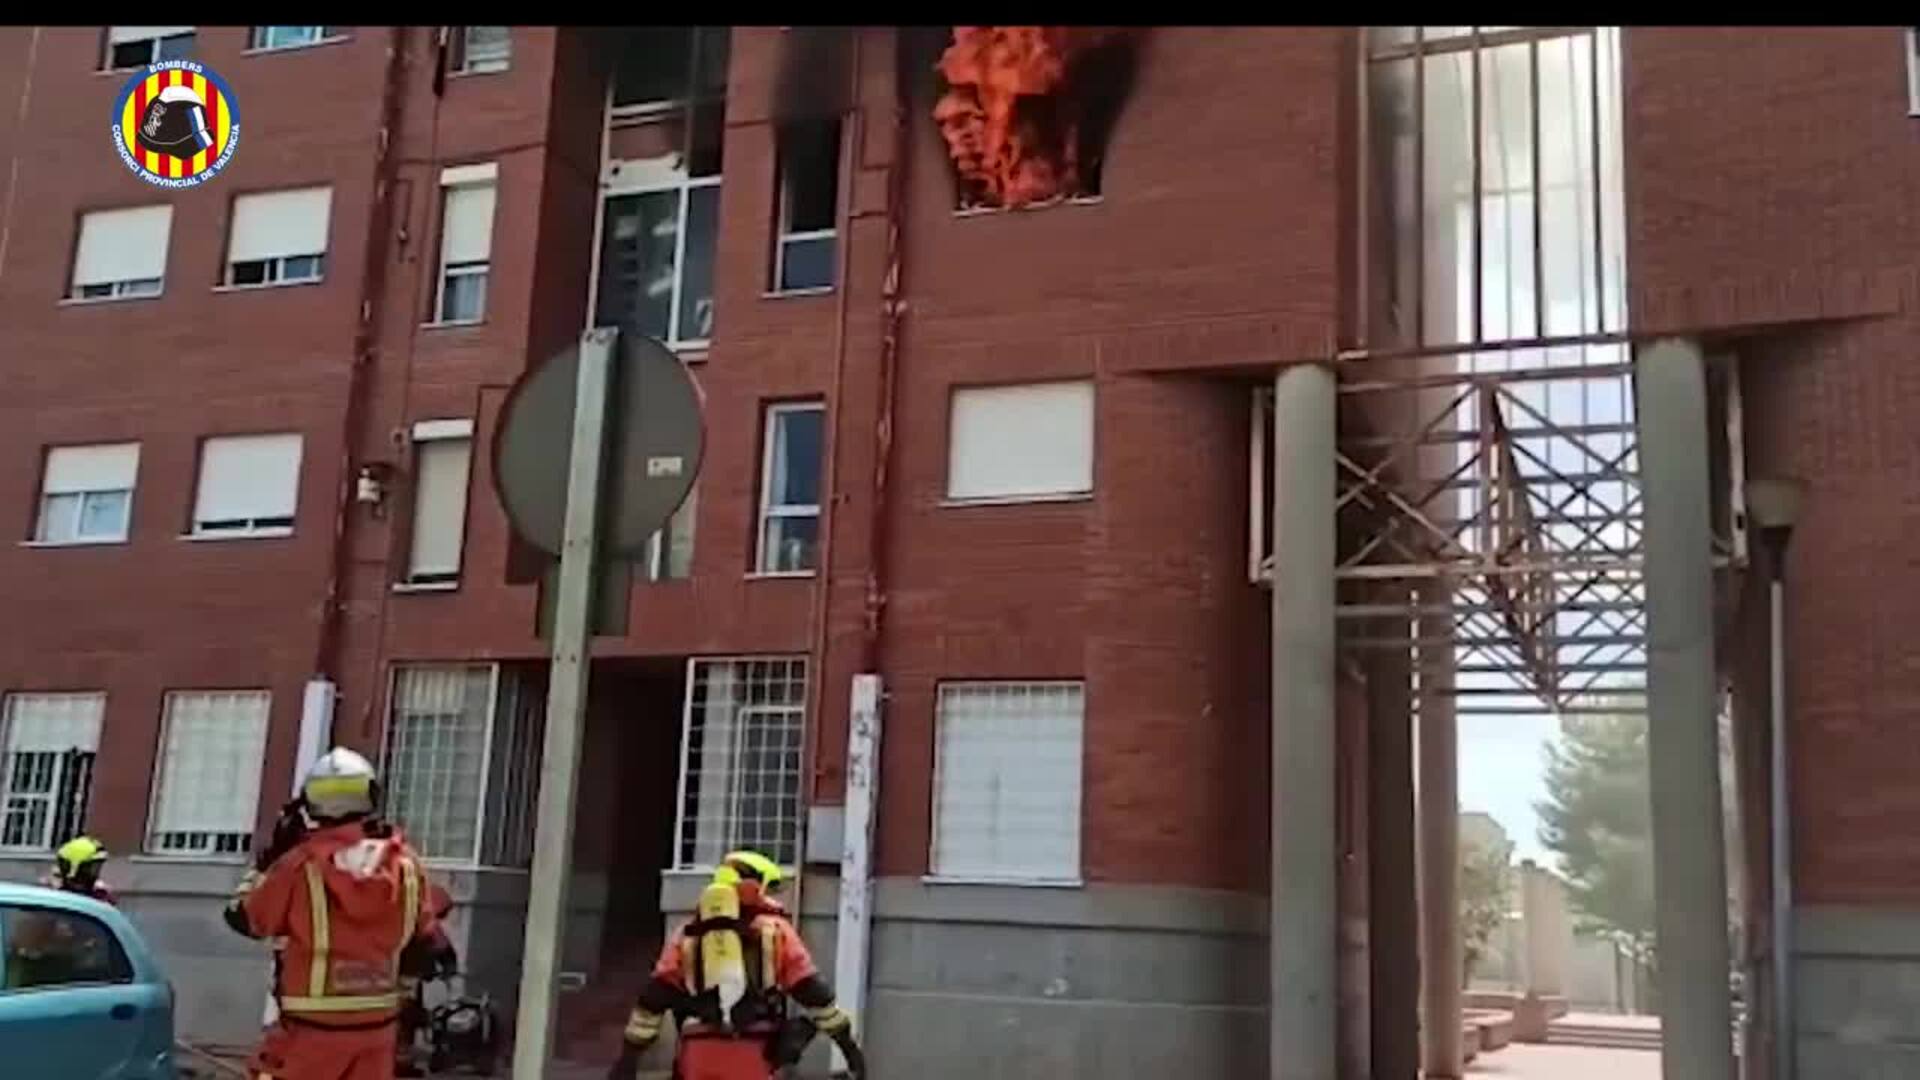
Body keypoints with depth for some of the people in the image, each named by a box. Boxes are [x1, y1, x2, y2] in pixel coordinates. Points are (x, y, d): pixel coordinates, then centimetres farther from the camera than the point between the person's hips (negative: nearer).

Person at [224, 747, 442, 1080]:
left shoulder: (300, 864, -11)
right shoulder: (403, 862, -1)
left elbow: (243, 918, 4)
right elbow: (426, 934, 9)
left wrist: (269, 857, 10)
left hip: (313, 1024, -4)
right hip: (378, 1022, 4)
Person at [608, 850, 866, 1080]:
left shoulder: (689, 934, 16)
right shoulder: (774, 929, 9)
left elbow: (654, 997, 9)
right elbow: (812, 990, 5)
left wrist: (629, 1057, 12)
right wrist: (847, 1041, 10)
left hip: (700, 1053, 2)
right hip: (754, 1053, -2)